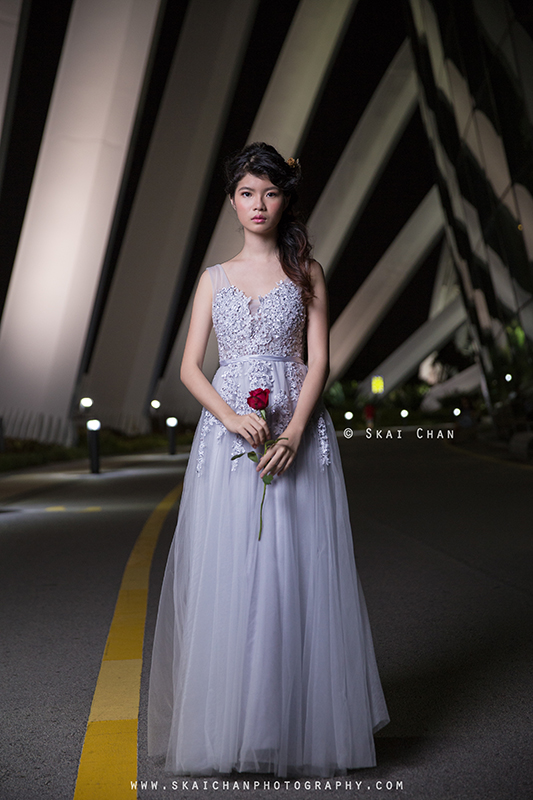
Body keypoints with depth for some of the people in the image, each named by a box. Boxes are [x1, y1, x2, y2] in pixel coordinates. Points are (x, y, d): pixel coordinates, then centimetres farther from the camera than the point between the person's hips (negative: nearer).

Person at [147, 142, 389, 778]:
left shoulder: (307, 274, 9)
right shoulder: (214, 279, 13)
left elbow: (318, 361, 0)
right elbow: (190, 368, 6)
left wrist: (293, 433, -15)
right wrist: (231, 416, -13)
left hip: (297, 431, -1)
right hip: (228, 428, 1)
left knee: (297, 574, -1)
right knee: (225, 575, 0)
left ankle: (302, 727, 15)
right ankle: (227, 727, 14)